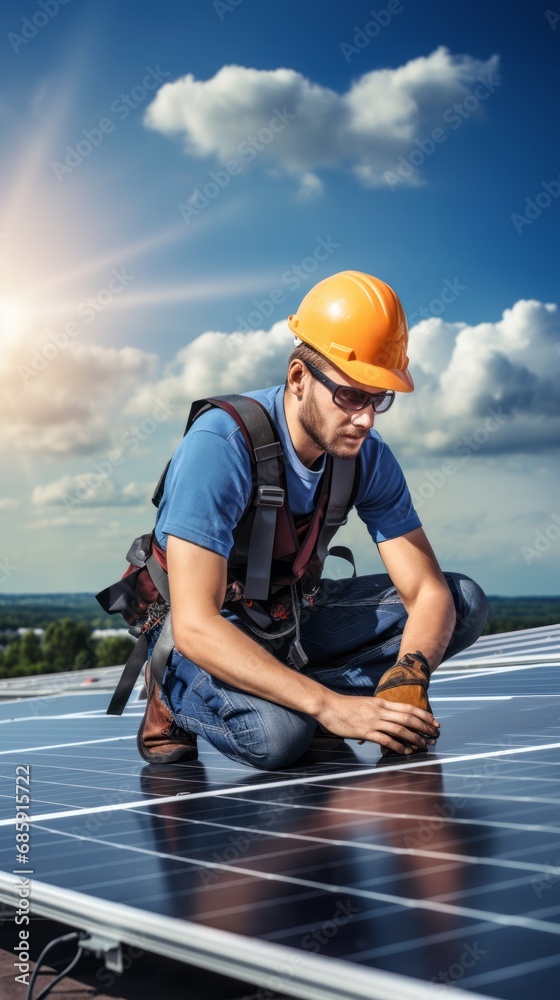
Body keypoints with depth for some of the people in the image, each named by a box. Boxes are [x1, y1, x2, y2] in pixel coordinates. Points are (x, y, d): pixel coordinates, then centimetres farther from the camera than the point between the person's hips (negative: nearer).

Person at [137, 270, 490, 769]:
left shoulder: (370, 456, -11)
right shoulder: (219, 444, -30)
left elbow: (428, 591, -10)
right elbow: (195, 627, -36)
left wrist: (407, 678, -33)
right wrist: (329, 706, -42)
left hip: (295, 615, 6)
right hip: (211, 634, -6)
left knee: (465, 601, -8)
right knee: (277, 732, -38)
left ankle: (300, 708, -11)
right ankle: (177, 699, -4)